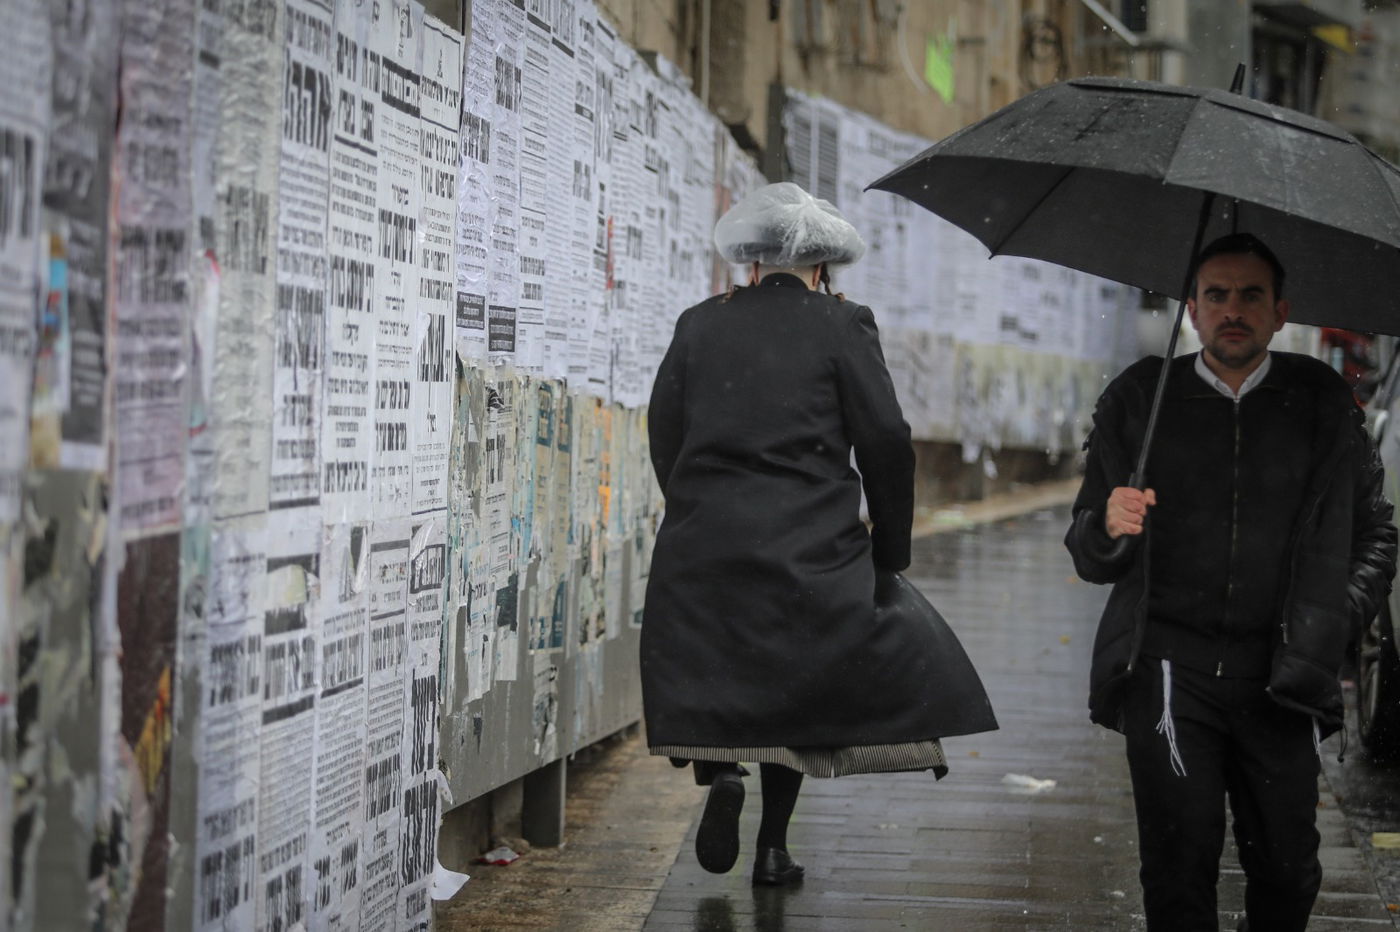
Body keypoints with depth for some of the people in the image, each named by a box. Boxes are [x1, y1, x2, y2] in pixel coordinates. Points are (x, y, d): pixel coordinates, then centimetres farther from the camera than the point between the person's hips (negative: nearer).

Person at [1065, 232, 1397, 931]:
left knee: (1287, 871, -3)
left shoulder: (1321, 403, 8)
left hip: (1279, 673, 1)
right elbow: (1089, 558, 10)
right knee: (1180, 862, -10)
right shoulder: (1139, 400, 7)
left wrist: (1335, 616, 0)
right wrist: (1108, 528, -13)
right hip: (1169, 667, -1)